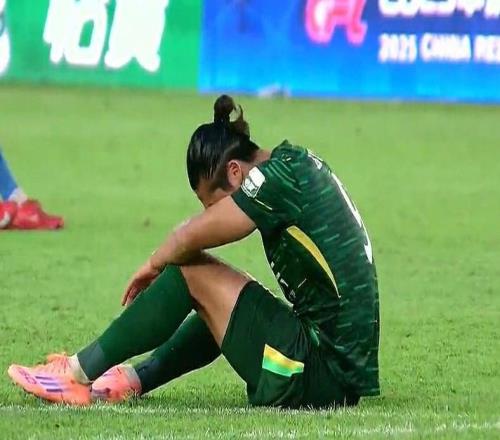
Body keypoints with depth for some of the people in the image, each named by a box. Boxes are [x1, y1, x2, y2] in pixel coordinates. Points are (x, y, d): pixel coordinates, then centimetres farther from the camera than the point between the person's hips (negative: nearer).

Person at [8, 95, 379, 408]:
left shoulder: (281, 176, -13)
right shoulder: (299, 163, 13)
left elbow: (191, 238, -11)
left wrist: (154, 266, 8)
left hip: (324, 377, -9)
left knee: (191, 270, -3)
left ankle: (81, 372, 5)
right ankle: (135, 380, 31)